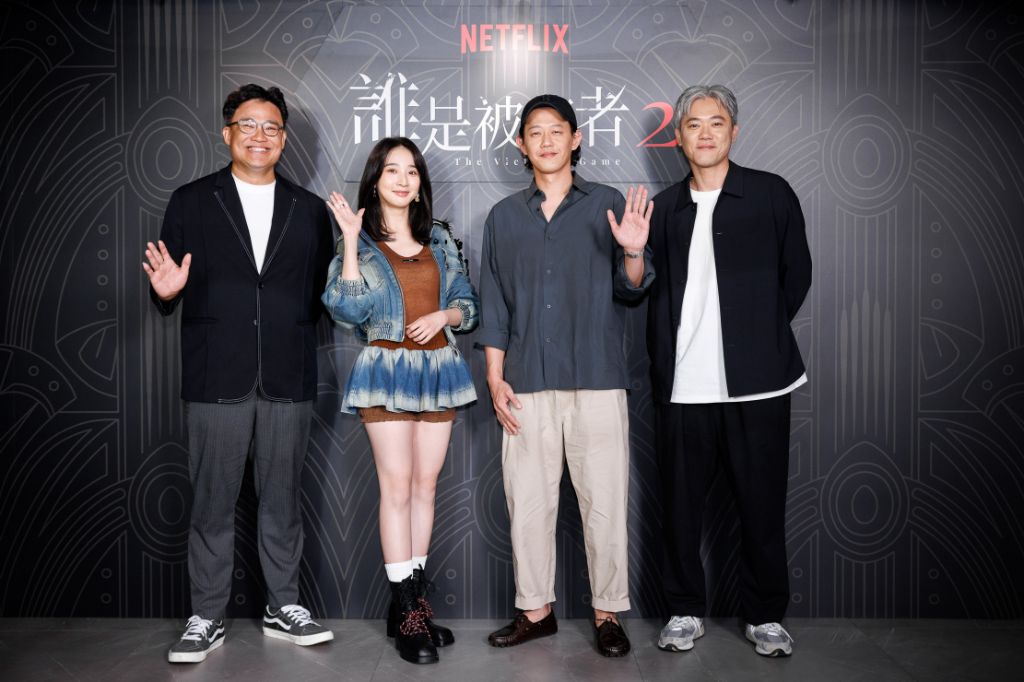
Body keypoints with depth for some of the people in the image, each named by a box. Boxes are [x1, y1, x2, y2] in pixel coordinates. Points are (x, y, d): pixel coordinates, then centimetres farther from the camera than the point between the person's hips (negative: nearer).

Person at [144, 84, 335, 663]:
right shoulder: (191, 202, 8)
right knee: (212, 503, 5)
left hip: (288, 381, 1)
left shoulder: (310, 210, 12)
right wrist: (167, 291, -14)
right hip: (217, 379, -1)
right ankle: (208, 619, 19)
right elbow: (170, 297, 7)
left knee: (283, 501, 10)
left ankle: (285, 608, 25)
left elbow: (323, 293, 13)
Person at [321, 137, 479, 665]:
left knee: (425, 484, 6)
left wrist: (442, 314, -6)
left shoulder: (440, 239, 14)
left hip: (437, 368, 4)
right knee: (397, 486, -6)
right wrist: (351, 241, -14)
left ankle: (415, 600, 16)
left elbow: (469, 306, 15)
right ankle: (406, 612, 1)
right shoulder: (360, 241, 4)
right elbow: (348, 310, -11)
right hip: (387, 369, -4)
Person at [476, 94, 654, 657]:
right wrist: (494, 379, 7)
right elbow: (493, 305, 14)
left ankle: (608, 612, 15)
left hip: (596, 379, -2)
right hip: (527, 384, 2)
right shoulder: (504, 217, 14)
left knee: (603, 502, 0)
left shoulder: (608, 205, 8)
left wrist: (633, 254, -16)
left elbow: (630, 292, 5)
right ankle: (535, 609, 21)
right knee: (527, 500, 6)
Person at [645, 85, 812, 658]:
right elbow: (655, 289, 12)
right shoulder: (665, 207, 11)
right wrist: (663, 362, 4)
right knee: (681, 501, 7)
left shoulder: (772, 193, 6)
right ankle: (687, 610, 23)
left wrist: (763, 332, 6)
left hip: (757, 381, -1)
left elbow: (797, 274, 10)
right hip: (683, 384, 2)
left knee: (762, 502, 6)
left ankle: (766, 615, 23)